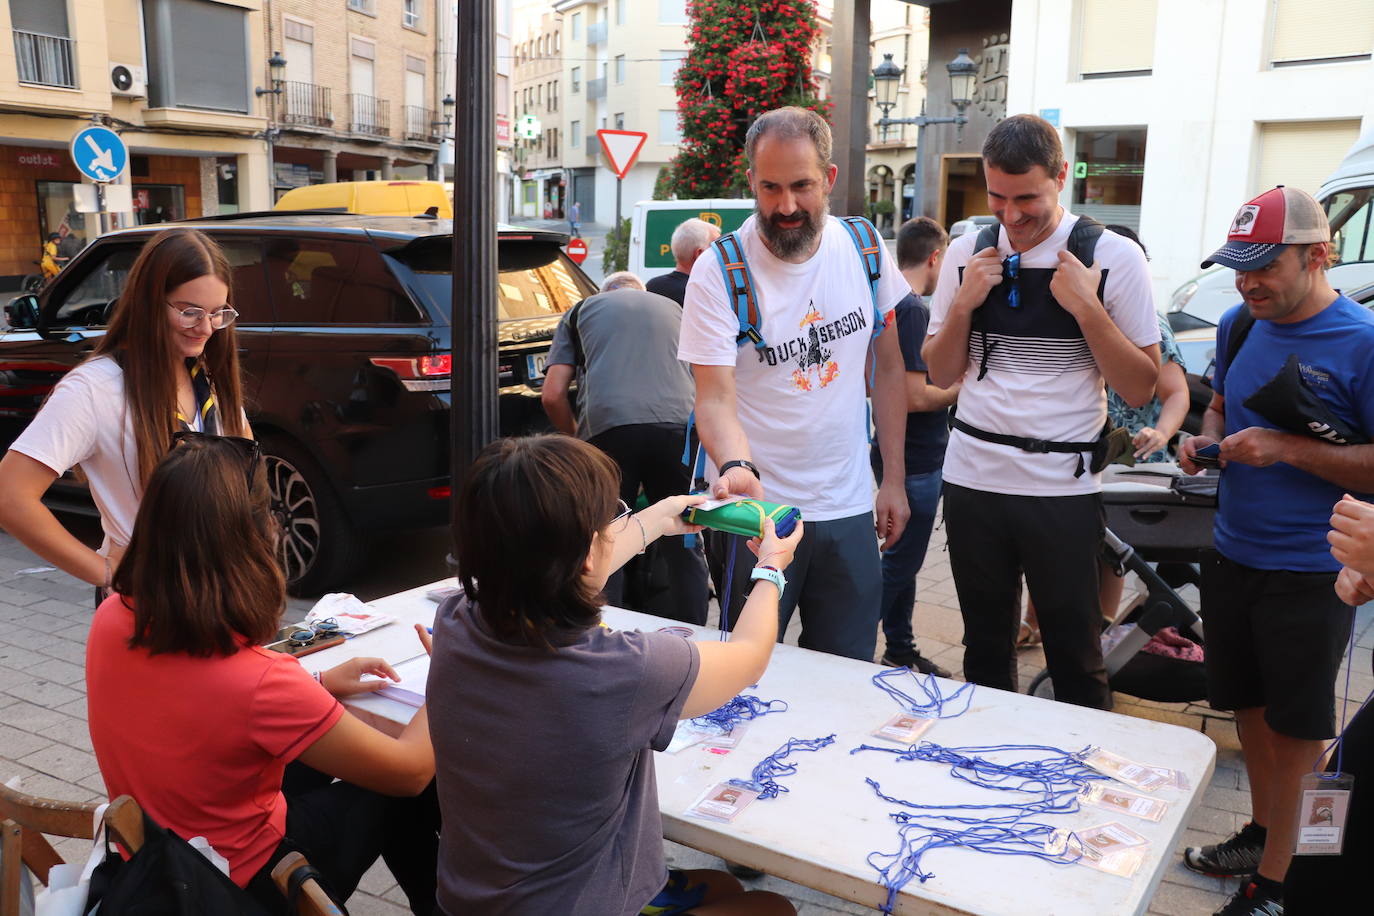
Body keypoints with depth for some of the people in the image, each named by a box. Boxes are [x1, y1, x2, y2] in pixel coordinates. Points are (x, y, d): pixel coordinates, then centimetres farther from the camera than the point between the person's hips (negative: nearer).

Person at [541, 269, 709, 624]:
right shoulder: (673, 309, 31)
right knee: (683, 547, 15)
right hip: (679, 423, 2)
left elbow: (552, 396, 15)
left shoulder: (581, 310, 25)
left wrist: (576, 440, 31)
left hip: (608, 425, -2)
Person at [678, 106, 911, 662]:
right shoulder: (717, 272, -13)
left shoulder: (865, 249, -1)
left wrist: (895, 479, 6)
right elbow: (715, 397, -16)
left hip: (849, 509, 3)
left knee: (850, 674, 14)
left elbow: (889, 366, 8)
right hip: (757, 510, -3)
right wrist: (736, 467, -37)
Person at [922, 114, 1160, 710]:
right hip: (973, 478, 3)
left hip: (1063, 487, -3)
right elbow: (941, 375, 9)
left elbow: (1140, 388, -4)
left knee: (1076, 660, 5)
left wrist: (1087, 307, -15)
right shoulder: (967, 253, 6)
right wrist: (964, 304, -6)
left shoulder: (1114, 257, -4)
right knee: (985, 649, 15)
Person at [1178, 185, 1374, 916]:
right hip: (1232, 555, 6)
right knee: (1248, 705, 19)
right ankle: (1260, 834, 38)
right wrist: (1205, 442, -2)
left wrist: (1288, 449, -24)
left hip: (1309, 574, -6)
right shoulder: (1240, 324, 4)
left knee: (1295, 729, 6)